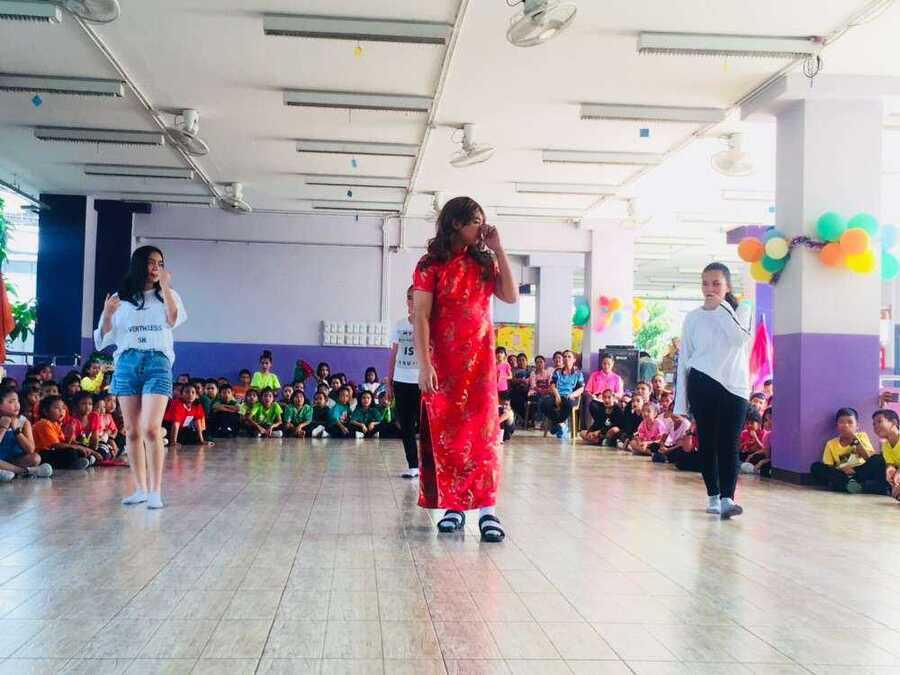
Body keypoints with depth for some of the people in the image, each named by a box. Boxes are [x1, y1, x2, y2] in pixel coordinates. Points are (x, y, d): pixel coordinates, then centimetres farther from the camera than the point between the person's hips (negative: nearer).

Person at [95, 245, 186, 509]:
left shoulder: (167, 295, 11)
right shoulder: (120, 298, 11)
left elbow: (174, 320, -9)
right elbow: (105, 338, 12)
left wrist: (165, 287, -12)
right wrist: (107, 315, -7)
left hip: (157, 363, -2)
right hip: (127, 363, 2)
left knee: (151, 429, -14)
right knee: (132, 431, 4)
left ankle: (155, 491, -11)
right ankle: (140, 489, 12)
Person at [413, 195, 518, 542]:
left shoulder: (483, 262, 10)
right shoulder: (431, 265, -3)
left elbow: (511, 296, 0)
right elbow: (420, 317, -8)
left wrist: (498, 250, -1)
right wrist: (424, 364, -16)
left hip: (480, 360, 3)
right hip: (443, 361, -3)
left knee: (482, 432, -4)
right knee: (446, 433, 3)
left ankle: (487, 510, -7)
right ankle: (453, 506, 11)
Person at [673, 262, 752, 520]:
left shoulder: (742, 310, 6)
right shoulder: (693, 317, 6)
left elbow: (740, 338, -16)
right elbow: (684, 359, 6)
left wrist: (720, 308, -11)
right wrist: (681, 401, 2)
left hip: (734, 387, -1)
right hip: (702, 384, 1)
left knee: (729, 444, -8)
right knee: (707, 442, 5)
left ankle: (727, 498, -14)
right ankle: (713, 496, 14)